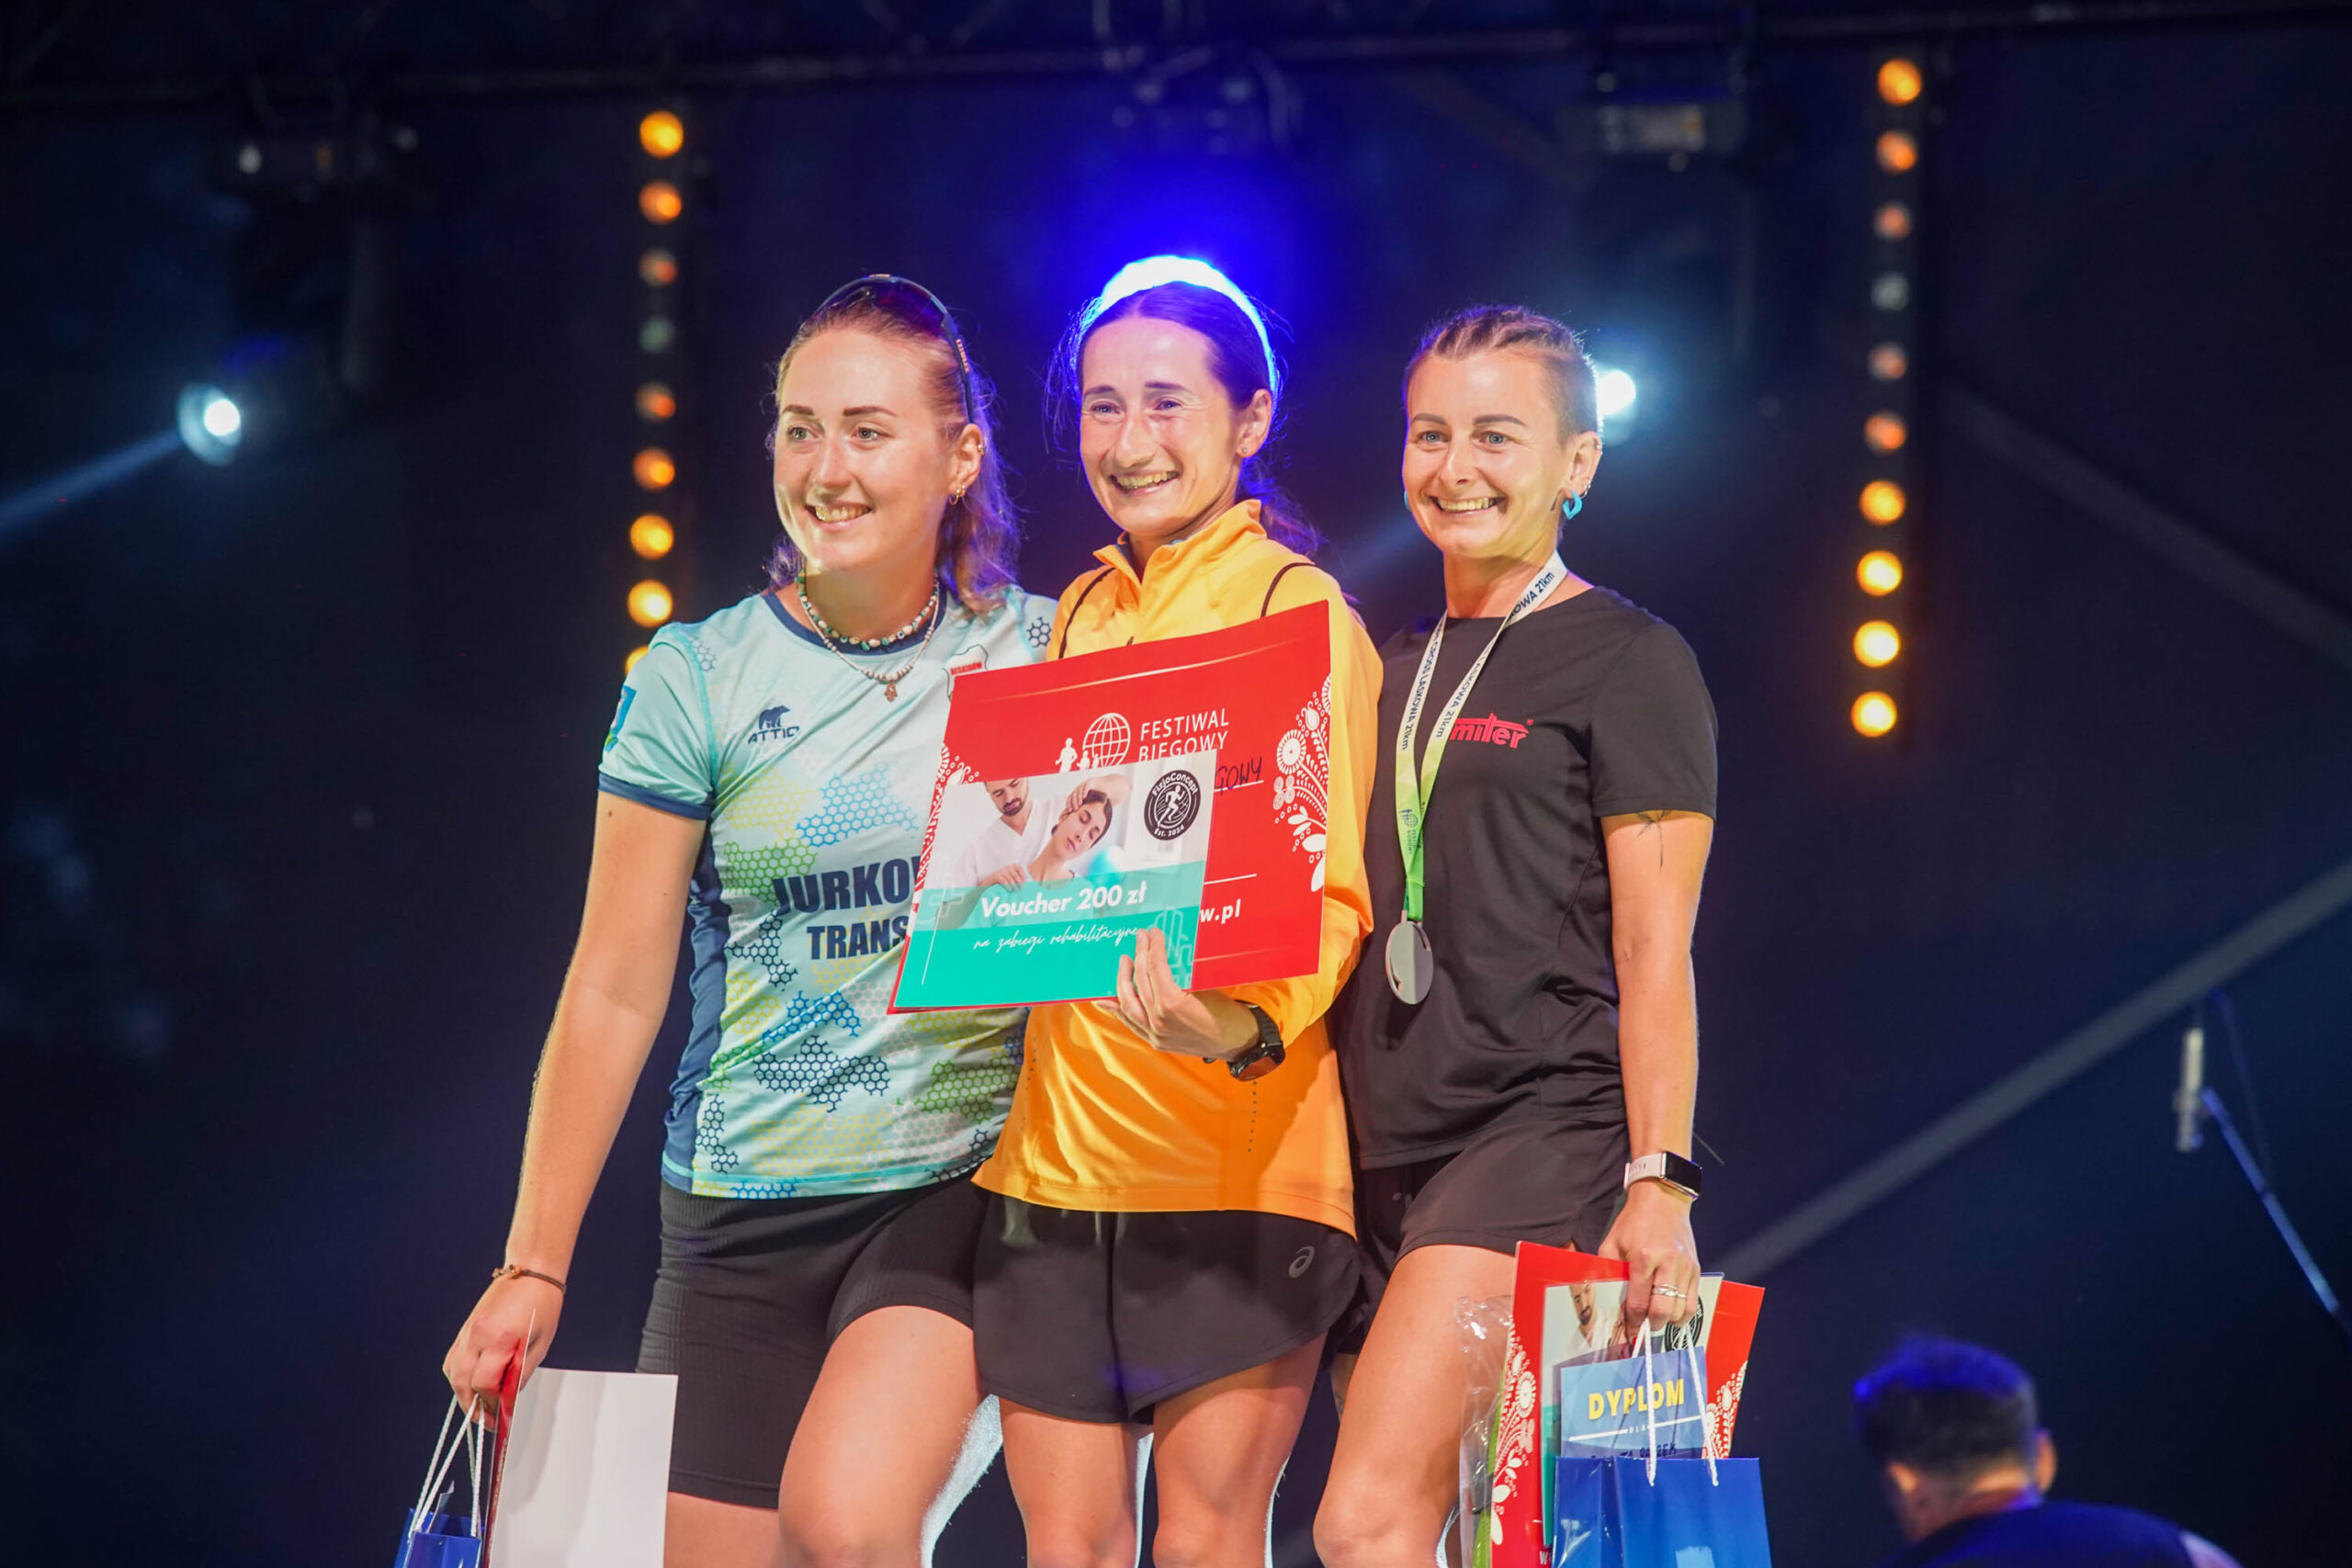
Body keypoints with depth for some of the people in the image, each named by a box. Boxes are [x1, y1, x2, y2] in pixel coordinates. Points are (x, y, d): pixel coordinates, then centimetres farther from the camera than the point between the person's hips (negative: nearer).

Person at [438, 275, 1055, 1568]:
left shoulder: (1036, 660, 2)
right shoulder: (702, 679, 0)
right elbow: (615, 991, 2)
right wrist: (533, 1267, 1)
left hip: (960, 1187, -2)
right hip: (742, 1217, 2)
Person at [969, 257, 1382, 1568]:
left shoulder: (1295, 609, -2)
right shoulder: (1083, 614, 18)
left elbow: (1333, 894, -11)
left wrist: (1251, 1024, -30)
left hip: (1233, 1151, -6)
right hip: (1057, 1151, 6)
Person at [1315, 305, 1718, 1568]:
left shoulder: (1626, 662, 1)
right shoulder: (1391, 671, 20)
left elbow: (1654, 952, -6)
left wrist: (1658, 1182, -13)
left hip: (1543, 1128, -7)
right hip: (1380, 1148, 7)